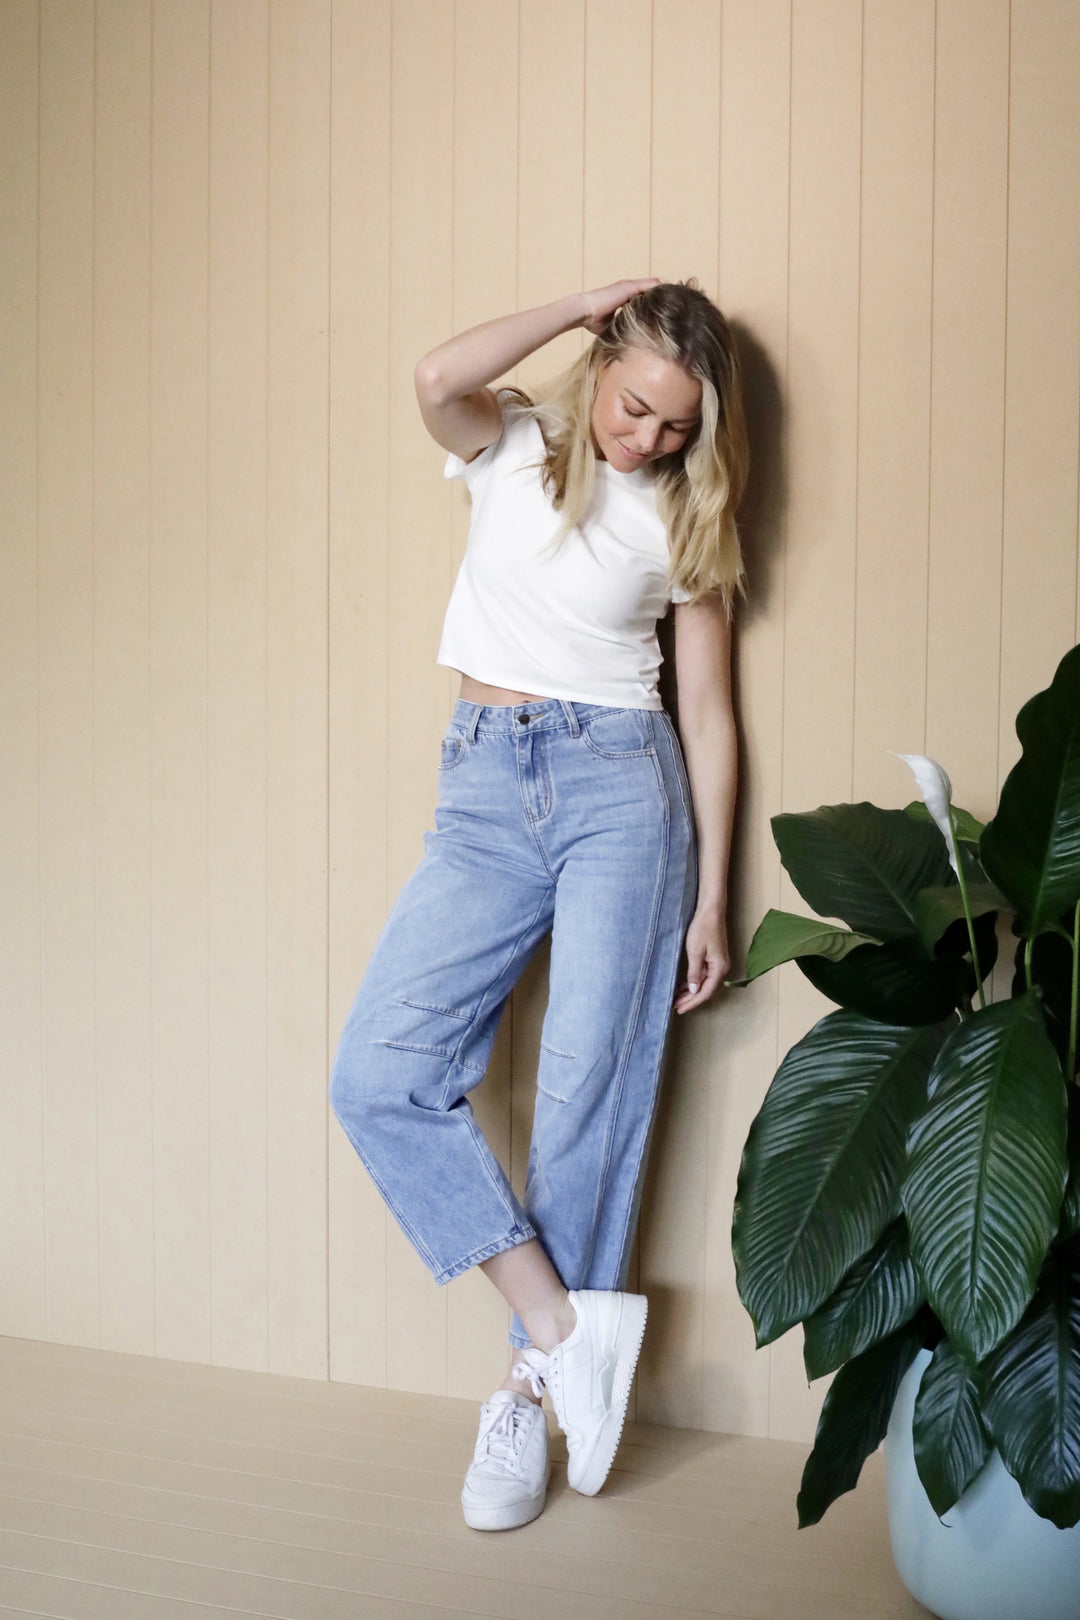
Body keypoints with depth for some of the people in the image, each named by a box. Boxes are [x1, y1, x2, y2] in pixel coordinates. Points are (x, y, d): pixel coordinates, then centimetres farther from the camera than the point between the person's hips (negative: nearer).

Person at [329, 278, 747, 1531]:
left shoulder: (684, 518, 8)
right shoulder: (511, 446, 10)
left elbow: (707, 713, 7)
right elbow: (437, 378, -15)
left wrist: (710, 899, 3)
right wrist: (587, 302, -5)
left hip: (621, 787, -1)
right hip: (485, 792, 2)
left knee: (590, 1097, -4)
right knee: (380, 1074, -11)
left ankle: (533, 1390, 11)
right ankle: (565, 1324, -3)